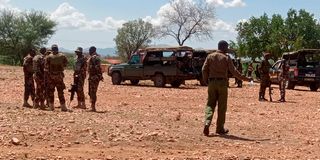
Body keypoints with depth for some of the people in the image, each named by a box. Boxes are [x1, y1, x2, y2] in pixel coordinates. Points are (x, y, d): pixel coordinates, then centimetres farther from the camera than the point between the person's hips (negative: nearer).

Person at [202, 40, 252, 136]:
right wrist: (245, 78, 1)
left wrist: (206, 81, 14)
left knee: (210, 104, 7)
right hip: (222, 83, -3)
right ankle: (220, 128, 9)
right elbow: (233, 71, -5)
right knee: (222, 106, 5)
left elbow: (204, 69, 3)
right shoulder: (226, 58, -2)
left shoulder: (210, 56, 8)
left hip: (212, 82, 3)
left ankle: (207, 123, -16)